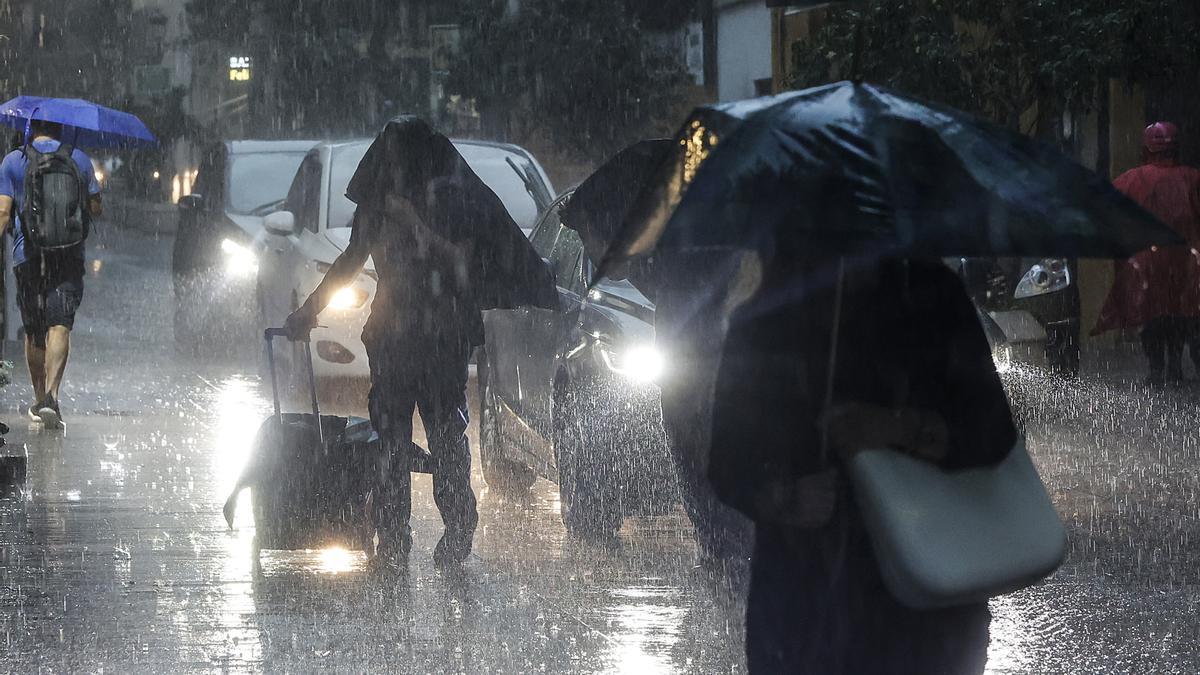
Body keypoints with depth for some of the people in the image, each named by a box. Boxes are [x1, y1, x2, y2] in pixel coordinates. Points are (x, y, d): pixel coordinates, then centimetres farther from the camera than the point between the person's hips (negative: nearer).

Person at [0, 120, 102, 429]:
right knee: (59, 325, -10)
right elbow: (95, 209, 9)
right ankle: (51, 396, -28)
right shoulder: (79, 159, 5)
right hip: (69, 253, -1)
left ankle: (40, 400, 24)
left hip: (27, 253, 1)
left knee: (33, 331, 14)